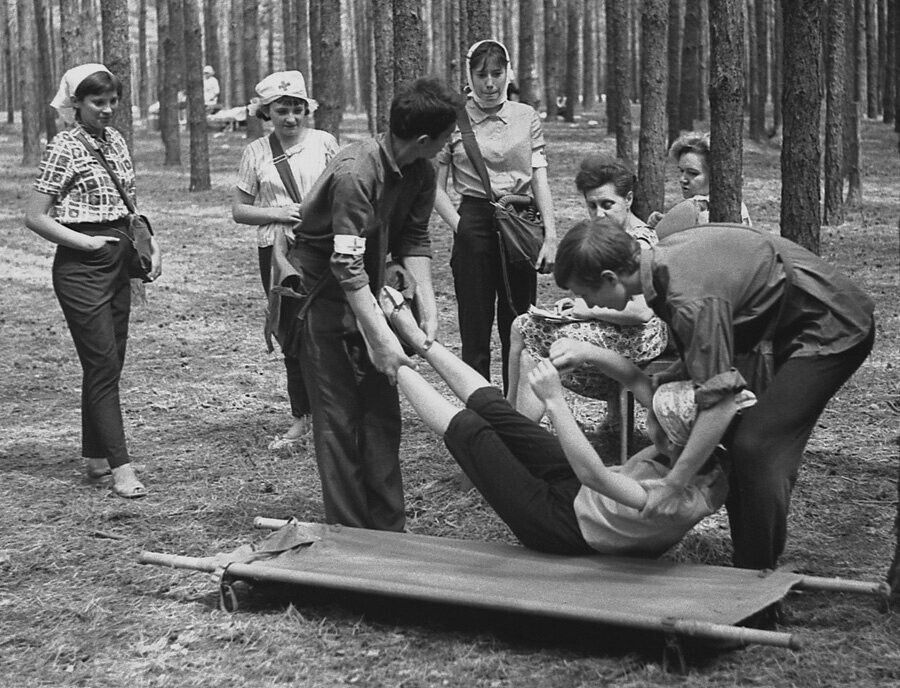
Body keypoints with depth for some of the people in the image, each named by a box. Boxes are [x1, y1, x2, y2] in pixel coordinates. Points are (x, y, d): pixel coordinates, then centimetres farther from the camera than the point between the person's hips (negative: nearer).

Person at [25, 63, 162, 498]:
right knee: (103, 364, -8)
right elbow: (35, 217, -12)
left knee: (108, 364, 11)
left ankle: (95, 457, 21)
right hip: (82, 267, -7)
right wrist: (87, 242, -15)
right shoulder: (64, 148, -10)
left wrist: (151, 242, 6)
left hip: (118, 264, 7)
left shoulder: (115, 140, 11)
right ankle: (120, 467, -6)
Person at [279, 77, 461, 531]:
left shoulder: (420, 173, -5)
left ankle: (388, 528, 13)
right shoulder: (355, 173, -30)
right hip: (320, 294, -8)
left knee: (382, 409, 6)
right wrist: (379, 337, -37)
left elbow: (414, 239, -3)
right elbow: (347, 264, -33)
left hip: (366, 294, 8)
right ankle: (349, 534, 2)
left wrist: (426, 302, -18)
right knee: (339, 417, -5)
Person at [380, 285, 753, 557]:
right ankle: (418, 341, 28)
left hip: (563, 527, -7)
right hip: (580, 491, 7)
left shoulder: (683, 502, -38)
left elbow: (592, 473, -45)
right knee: (494, 411, 10)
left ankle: (396, 366, 18)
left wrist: (554, 400, -46)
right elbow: (637, 380, -12)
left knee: (468, 428, -3)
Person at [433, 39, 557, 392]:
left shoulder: (526, 117, 7)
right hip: (475, 225, -2)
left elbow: (540, 179, 4)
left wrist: (551, 235, -5)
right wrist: (460, 227, -9)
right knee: (476, 334, 1)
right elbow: (436, 187, 3)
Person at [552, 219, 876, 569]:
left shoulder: (691, 298, -33)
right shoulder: (663, 257, -5)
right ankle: (747, 568, 16)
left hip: (832, 330, -10)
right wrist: (662, 379, 1)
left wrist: (671, 486, -30)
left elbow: (717, 403, -34)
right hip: (784, 324, 10)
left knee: (759, 446, -17)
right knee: (732, 438, 7)